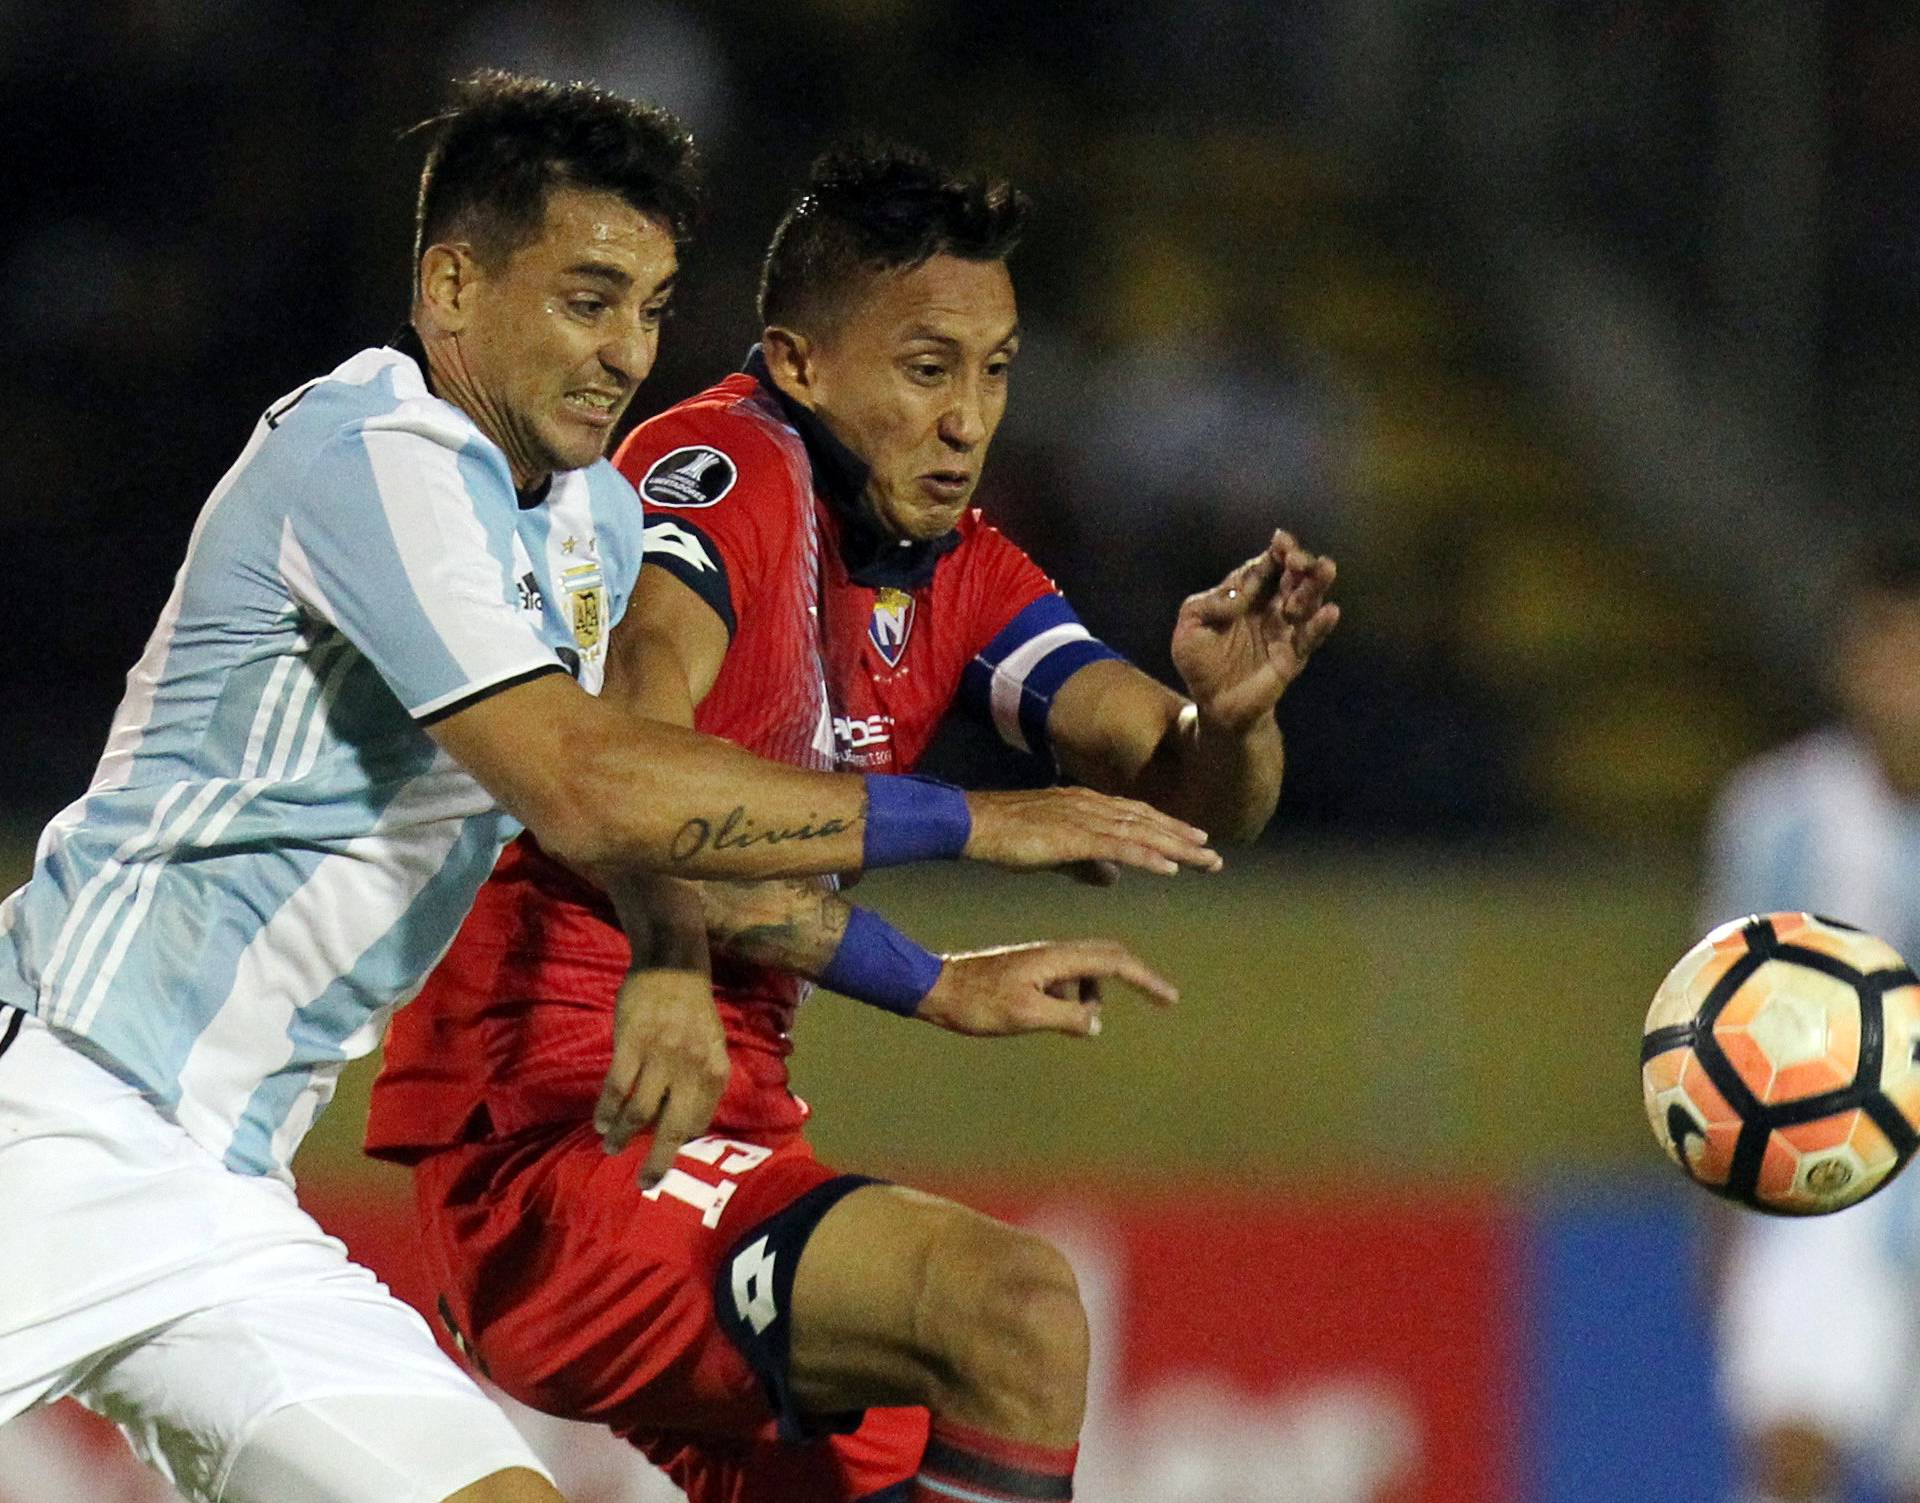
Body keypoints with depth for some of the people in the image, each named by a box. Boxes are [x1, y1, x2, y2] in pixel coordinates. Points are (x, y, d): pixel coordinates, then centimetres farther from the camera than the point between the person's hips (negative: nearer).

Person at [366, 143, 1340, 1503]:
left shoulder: (961, 573, 13)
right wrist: (936, 984, -31)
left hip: (740, 1147, 10)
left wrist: (1229, 716, -21)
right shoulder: (728, 473, -12)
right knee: (1013, 1310, -26)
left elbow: (1191, 798, 3)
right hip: (552, 1150, -10)